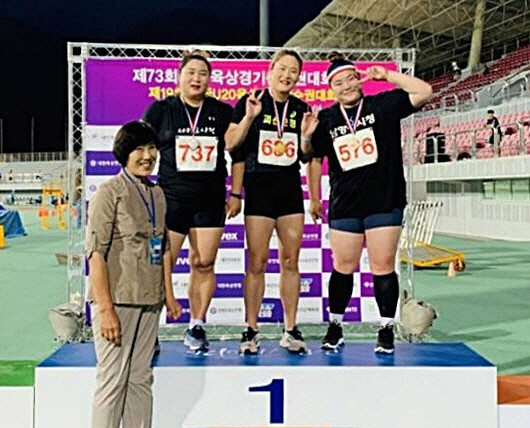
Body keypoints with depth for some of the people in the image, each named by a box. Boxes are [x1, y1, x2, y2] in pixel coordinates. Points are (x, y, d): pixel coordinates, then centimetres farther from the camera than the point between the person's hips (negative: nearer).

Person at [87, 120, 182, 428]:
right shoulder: (110, 193, -8)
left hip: (149, 302, 7)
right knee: (112, 381, -2)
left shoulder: (158, 194, 13)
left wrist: (169, 295, 15)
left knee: (140, 379, 12)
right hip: (117, 301, -6)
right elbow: (96, 254, -13)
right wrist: (106, 309, -18)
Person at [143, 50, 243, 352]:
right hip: (171, 199, -2)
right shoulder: (161, 110, 4)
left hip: (211, 201, 2)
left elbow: (237, 154, 13)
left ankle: (197, 327, 17)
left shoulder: (222, 112, 7)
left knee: (204, 264, 5)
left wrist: (236, 194, 9)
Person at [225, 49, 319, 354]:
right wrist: (249, 117, -17)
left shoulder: (301, 109, 10)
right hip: (259, 188, -4)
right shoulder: (251, 103, 0)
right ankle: (251, 331, 6)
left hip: (290, 190, 4)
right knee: (257, 262, -4)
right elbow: (230, 144, -6)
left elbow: (306, 156, 13)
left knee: (290, 260, 6)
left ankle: (291, 330, 14)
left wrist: (306, 135, -5)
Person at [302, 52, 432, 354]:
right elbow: (314, 159, 15)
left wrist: (387, 75, -10)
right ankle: (335, 328, 22)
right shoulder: (326, 119, 6)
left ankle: (387, 331, 12)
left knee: (383, 267, 1)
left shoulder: (383, 105, 1)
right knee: (343, 268, 8)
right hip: (344, 206, 2)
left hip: (385, 202, -2)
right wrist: (315, 198, 15)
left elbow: (424, 92, -9)